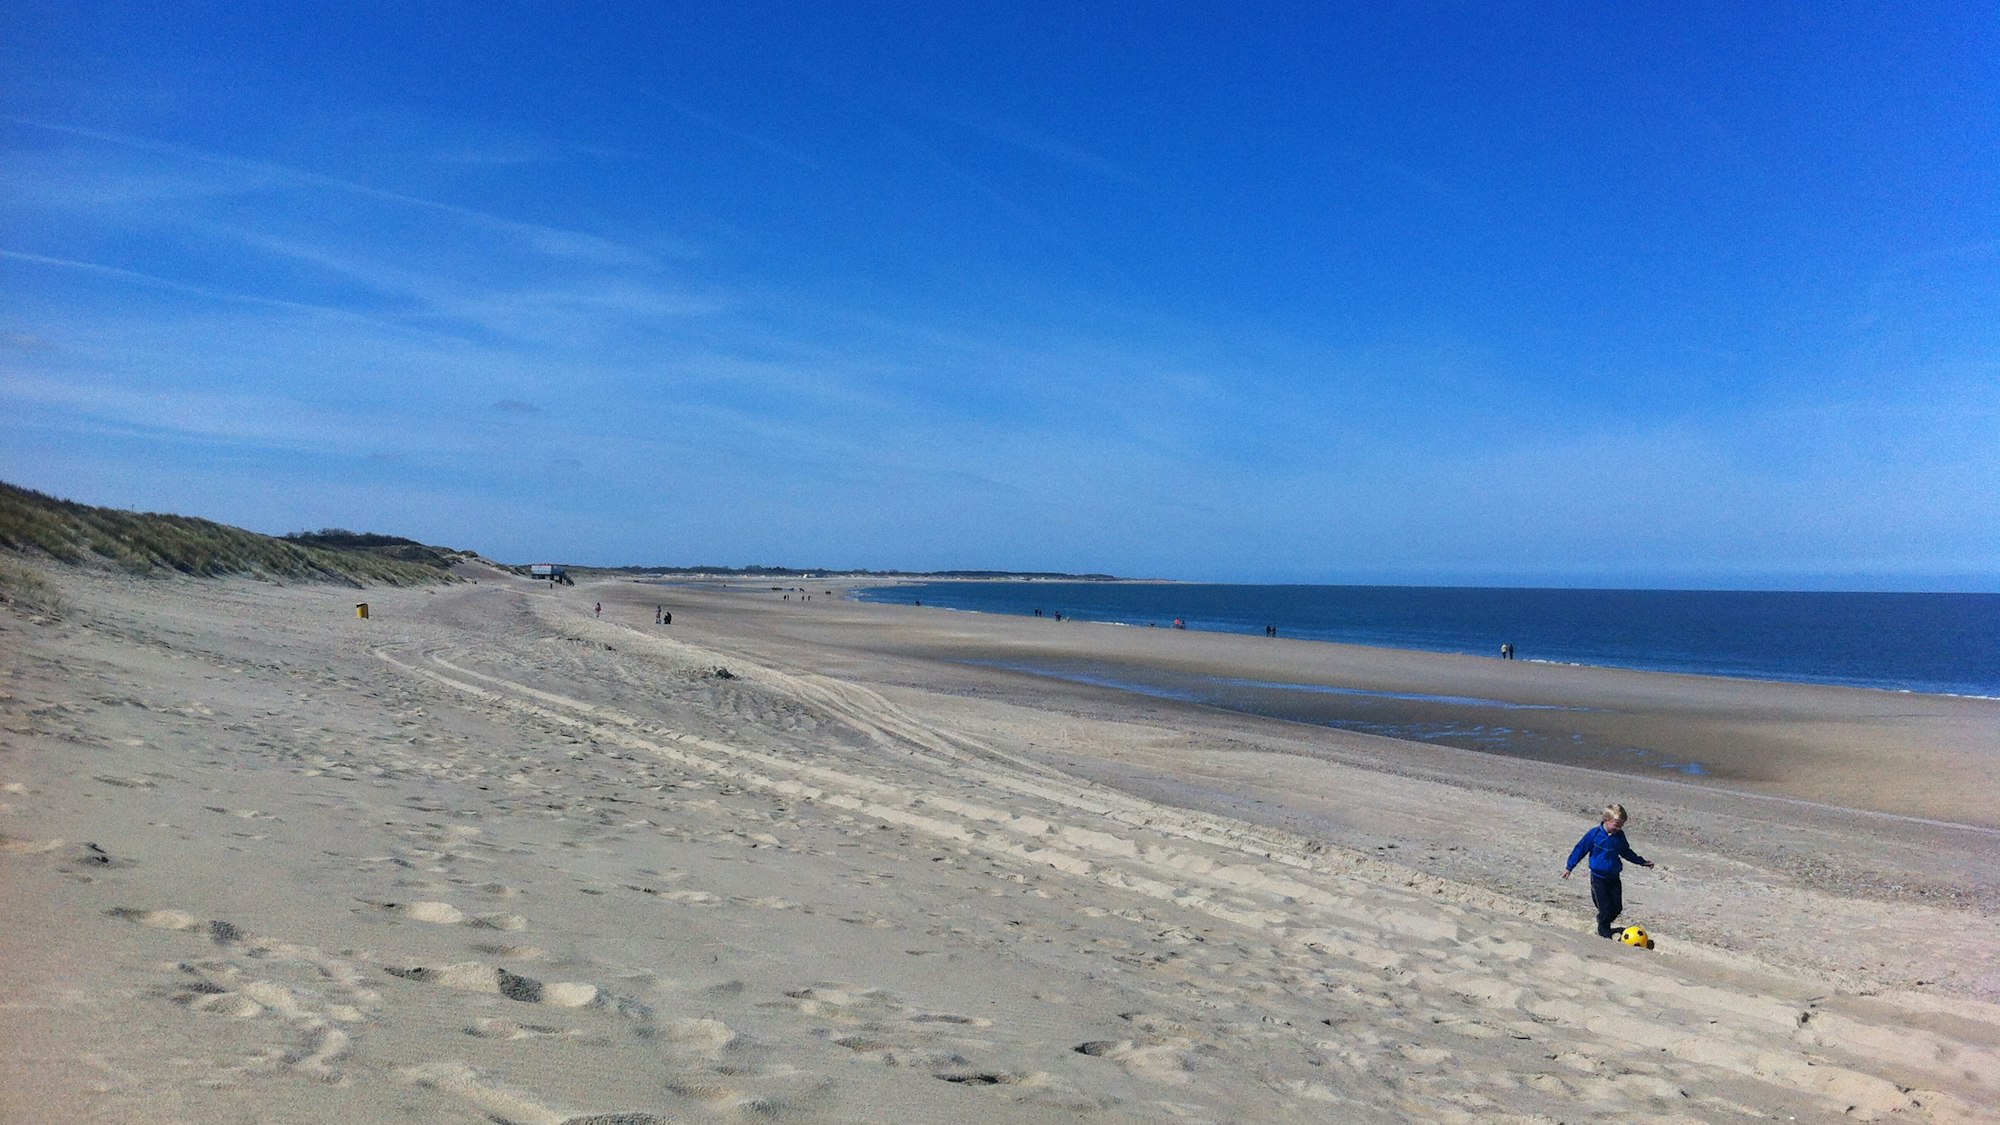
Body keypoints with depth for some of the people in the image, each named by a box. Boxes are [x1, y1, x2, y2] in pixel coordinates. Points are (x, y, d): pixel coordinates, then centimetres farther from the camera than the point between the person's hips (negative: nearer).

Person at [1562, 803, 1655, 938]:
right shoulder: (1594, 834, -14)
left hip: (1613, 877, 5)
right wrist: (1569, 867, -1)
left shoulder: (1619, 835, -1)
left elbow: (1626, 852, 19)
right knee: (1605, 909, -5)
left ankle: (1603, 923, 29)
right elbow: (1580, 849, -4)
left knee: (1617, 907, 4)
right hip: (1598, 877, -5)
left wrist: (1642, 862, 24)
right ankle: (1604, 933, 15)